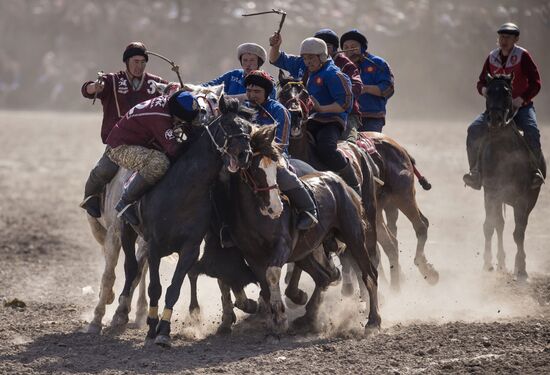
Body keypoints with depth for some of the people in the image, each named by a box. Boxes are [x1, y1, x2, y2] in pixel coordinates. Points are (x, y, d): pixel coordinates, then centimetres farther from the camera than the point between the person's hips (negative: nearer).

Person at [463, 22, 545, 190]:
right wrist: (484, 89, -11)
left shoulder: (522, 56, -7)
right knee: (474, 130, -17)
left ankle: (537, 170, -16)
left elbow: (535, 83, -11)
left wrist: (521, 99, -24)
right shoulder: (492, 58, 5)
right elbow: (481, 82, 13)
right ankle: (476, 170, -5)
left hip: (521, 106, -4)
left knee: (532, 131, -33)